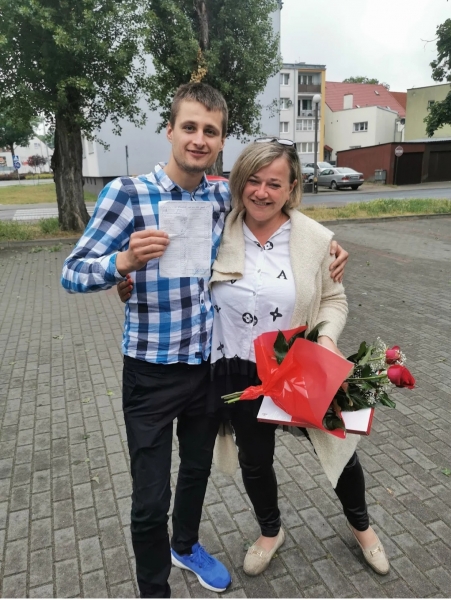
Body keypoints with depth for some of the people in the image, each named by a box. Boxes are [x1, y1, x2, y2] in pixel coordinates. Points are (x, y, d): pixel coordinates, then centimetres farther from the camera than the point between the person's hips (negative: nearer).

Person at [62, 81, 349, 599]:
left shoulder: (224, 197, -1)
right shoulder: (126, 193, -14)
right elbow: (72, 273, -15)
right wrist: (124, 262, -36)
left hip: (210, 365, 5)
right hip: (152, 373, -4)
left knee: (198, 469, 24)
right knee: (150, 499, 5)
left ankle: (186, 546, 54)